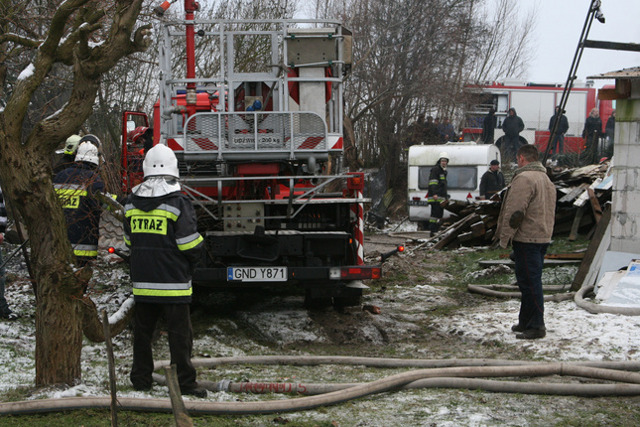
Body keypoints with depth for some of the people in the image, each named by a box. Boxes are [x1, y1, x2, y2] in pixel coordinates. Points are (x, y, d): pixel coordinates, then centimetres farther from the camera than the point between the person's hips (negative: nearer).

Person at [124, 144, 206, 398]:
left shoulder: (131, 203, 4)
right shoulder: (178, 203, -12)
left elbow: (129, 241, 13)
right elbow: (191, 245, -11)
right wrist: (188, 265, 9)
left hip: (142, 281, 5)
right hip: (172, 282, -5)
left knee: (142, 331, 14)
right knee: (179, 333, 1)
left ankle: (140, 379, 21)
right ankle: (184, 383, 4)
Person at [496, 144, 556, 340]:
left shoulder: (524, 178, -14)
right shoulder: (546, 180, 18)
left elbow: (515, 212, -19)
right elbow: (550, 213, 22)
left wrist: (505, 237, -12)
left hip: (526, 239, -10)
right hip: (543, 238, 10)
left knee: (529, 282, -6)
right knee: (530, 281, 16)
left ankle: (536, 326, -5)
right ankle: (525, 322, 24)